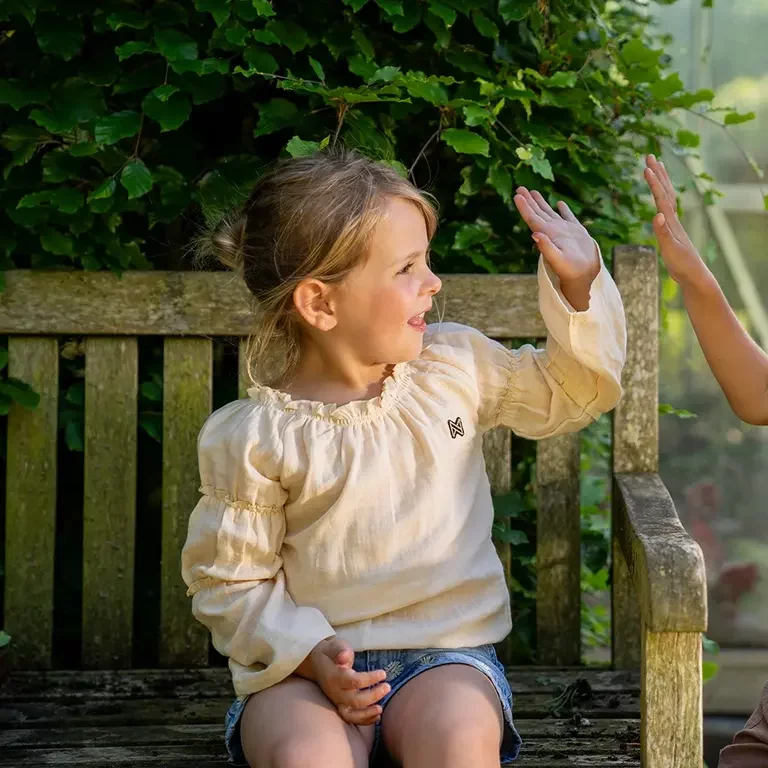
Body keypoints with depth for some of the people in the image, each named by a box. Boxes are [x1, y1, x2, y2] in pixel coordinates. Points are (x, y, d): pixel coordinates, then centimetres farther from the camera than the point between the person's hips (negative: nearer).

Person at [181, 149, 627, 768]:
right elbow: (227, 581, 0)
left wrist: (580, 288, 5)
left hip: (445, 649, 2)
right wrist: (310, 653, -15)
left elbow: (575, 391, 20)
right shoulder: (253, 438, -5)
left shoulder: (455, 366, 6)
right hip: (308, 665, -2)